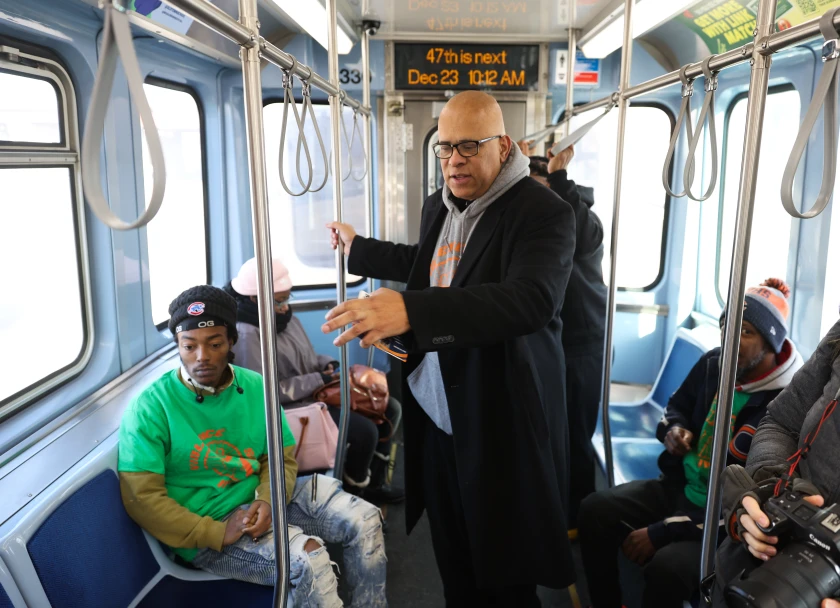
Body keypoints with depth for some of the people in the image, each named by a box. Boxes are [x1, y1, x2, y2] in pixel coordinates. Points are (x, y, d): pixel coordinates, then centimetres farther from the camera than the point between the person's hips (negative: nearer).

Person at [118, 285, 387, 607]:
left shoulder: (256, 387, 0)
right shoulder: (150, 407, -15)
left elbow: (282, 457, 4)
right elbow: (141, 496, -17)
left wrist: (267, 500, -17)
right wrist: (218, 533, -23)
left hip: (257, 498, 6)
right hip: (204, 526, -5)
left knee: (364, 520, -4)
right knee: (309, 558, -28)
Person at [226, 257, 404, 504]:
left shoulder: (285, 317, 7)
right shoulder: (246, 335, -22)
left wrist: (327, 364, -3)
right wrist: (320, 380, -20)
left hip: (314, 394, 10)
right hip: (289, 408, -10)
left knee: (390, 408, 5)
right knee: (365, 430, -24)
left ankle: (373, 484, 16)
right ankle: (354, 495, 3)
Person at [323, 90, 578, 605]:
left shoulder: (545, 212, -17)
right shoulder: (439, 205, 9)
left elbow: (531, 300, -34)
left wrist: (411, 310, -44)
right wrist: (358, 249, 39)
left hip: (501, 426, -7)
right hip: (435, 415, 7)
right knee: (452, 564, 21)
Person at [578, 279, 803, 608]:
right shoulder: (713, 363, -3)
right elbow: (676, 406, 20)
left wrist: (660, 533, -23)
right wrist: (673, 430, -7)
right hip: (679, 486, 7)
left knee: (668, 566, -32)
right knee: (595, 510, -10)